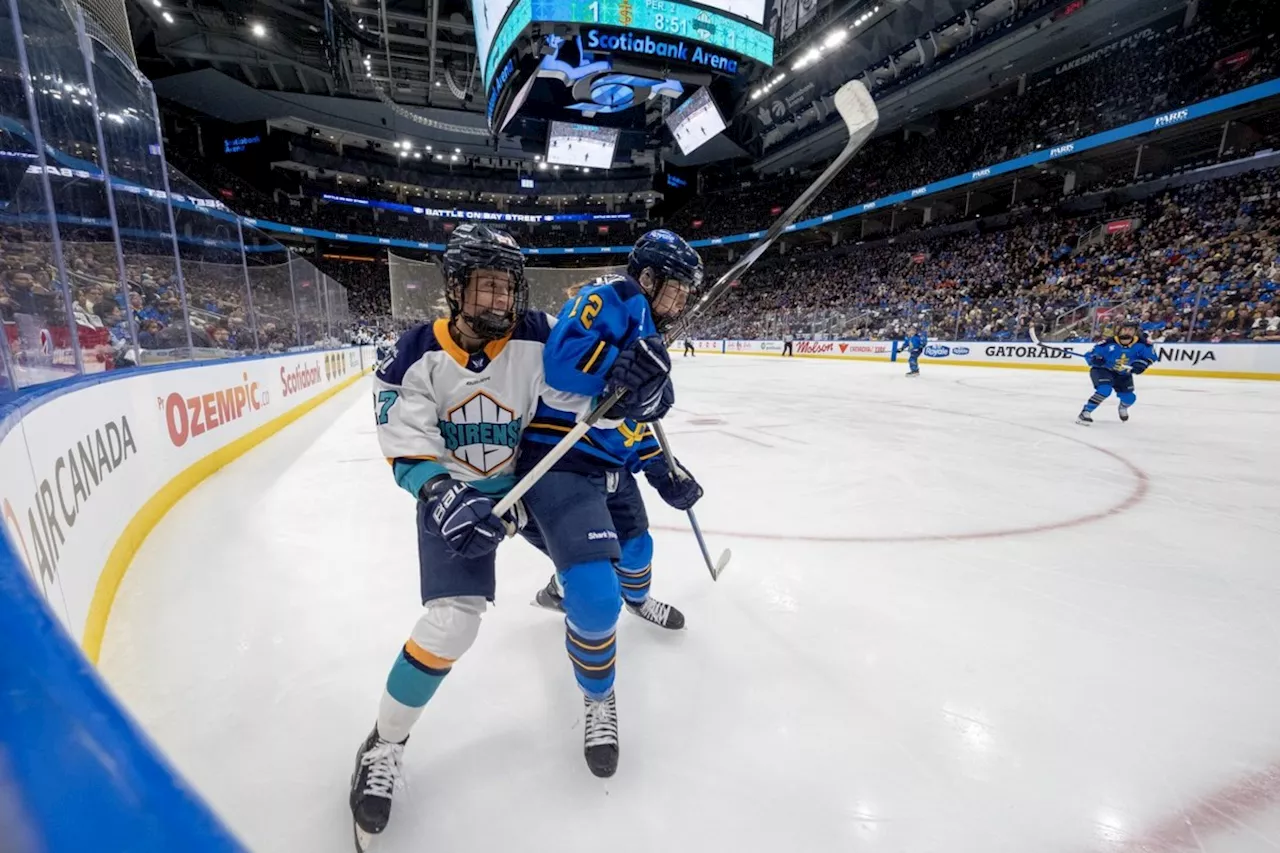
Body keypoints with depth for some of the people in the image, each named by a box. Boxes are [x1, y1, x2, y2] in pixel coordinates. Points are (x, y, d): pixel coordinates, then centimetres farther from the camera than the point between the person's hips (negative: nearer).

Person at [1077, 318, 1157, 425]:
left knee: (1129, 398, 10)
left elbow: (1151, 356, 0)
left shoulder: (1141, 344, -13)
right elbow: (1090, 355, -17)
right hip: (1102, 370, -5)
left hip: (1123, 374, 5)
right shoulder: (1108, 343, -23)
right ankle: (1085, 412, -26)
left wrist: (1140, 364, -17)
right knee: (1105, 390, -32)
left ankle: (1123, 407, 48)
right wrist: (1096, 360, -38)